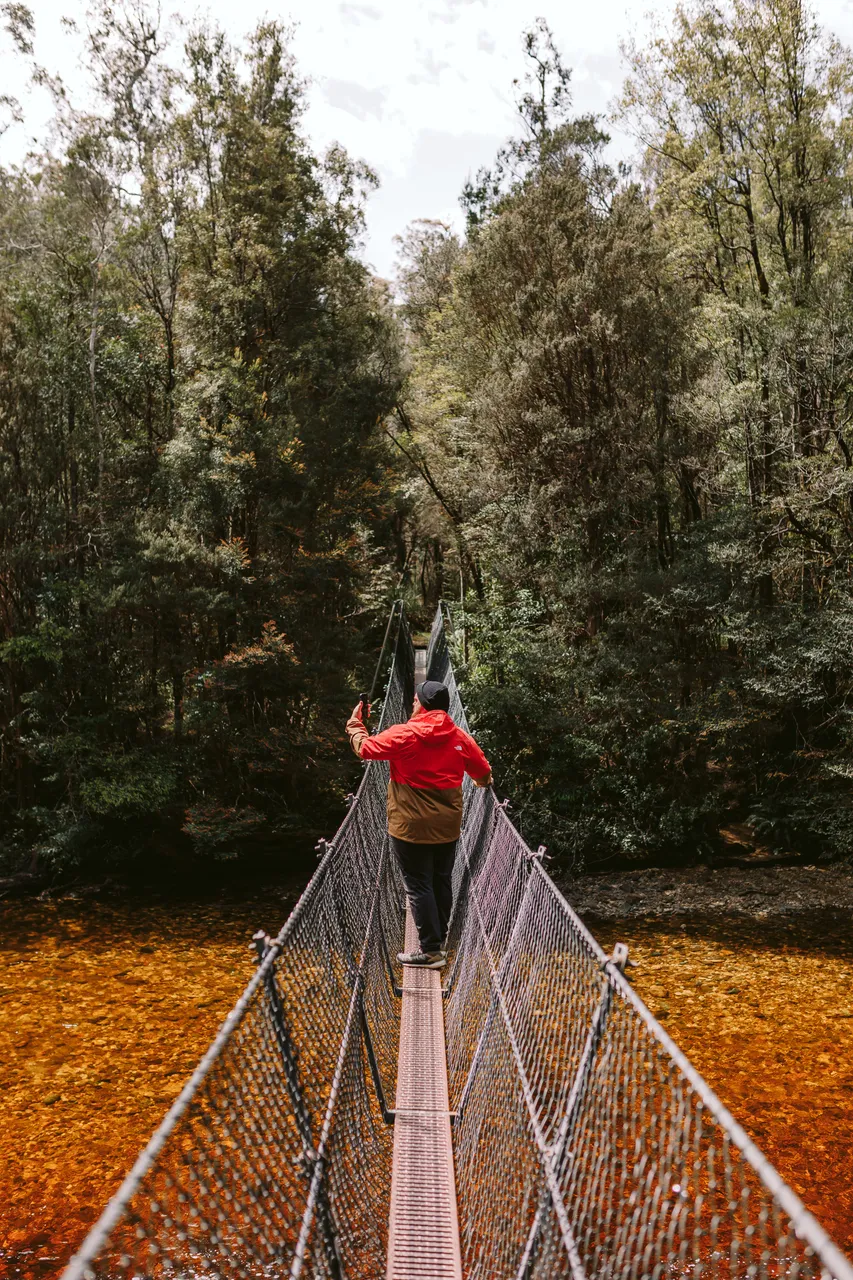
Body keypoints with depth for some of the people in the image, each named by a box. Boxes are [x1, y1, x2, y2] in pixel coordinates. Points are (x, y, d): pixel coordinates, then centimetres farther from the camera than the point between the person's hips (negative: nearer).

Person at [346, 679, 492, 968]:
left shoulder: (402, 734, -13)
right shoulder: (461, 737, 0)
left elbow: (365, 748, -4)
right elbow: (484, 773, 10)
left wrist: (355, 724, 15)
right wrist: (482, 782, 34)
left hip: (410, 827, -5)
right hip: (448, 827, 5)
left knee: (418, 885, 2)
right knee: (442, 882, 15)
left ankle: (431, 950, 3)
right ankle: (438, 941, 25)